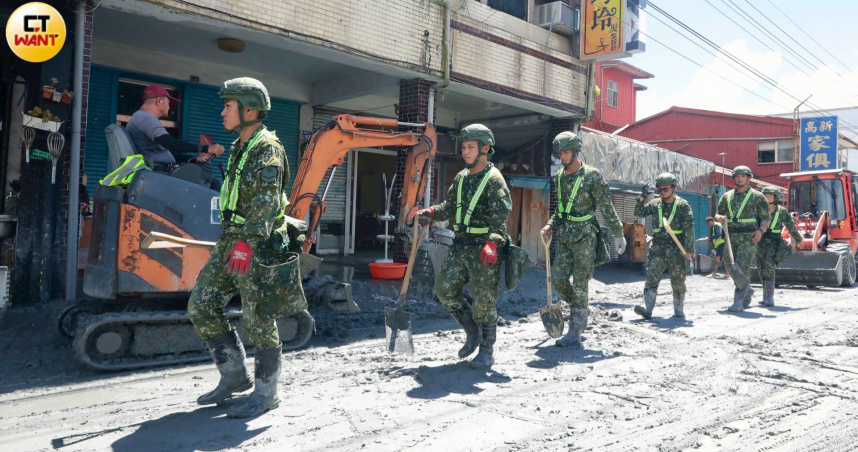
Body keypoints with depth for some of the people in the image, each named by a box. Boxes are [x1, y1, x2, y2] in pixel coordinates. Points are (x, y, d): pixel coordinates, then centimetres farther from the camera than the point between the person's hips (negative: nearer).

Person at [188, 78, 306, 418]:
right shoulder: (239, 148, 17)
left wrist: (247, 242, -28)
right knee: (201, 307, 9)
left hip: (257, 247, -10)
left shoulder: (267, 149, -12)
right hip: (232, 241, 10)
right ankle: (235, 376, 21)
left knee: (258, 321, -1)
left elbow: (265, 202, -22)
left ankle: (266, 393, 14)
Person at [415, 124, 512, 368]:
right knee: (444, 289, 7)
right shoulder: (461, 177, 14)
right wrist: (431, 213, 2)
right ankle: (472, 333, 25)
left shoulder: (494, 179, -9)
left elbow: (501, 216, -19)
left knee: (484, 300, -1)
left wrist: (491, 243, -33)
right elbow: (450, 207, 21)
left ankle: (487, 350, 16)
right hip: (459, 246, 8)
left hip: (484, 249, -7)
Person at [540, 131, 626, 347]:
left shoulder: (592, 175, -9)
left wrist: (618, 233, -5)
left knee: (580, 283, -5)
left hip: (584, 236, -6)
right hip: (564, 235, 6)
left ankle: (575, 333, 2)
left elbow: (607, 208, -7)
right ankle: (582, 311, 28)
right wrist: (551, 226, 5)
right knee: (558, 278, 3)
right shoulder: (560, 176, 10)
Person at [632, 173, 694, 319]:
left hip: (676, 249, -2)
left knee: (678, 282, 9)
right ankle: (647, 309, -16)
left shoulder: (683, 205, -3)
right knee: (652, 278, -10)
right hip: (657, 248, 2)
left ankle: (679, 310, 24)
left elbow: (689, 229, -6)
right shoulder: (655, 204, 7)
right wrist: (642, 197, -7)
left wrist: (688, 249, -10)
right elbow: (639, 213, 5)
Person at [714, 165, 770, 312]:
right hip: (731, 236, 5)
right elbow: (717, 215, 19)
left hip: (749, 237, -5)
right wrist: (720, 218, -4)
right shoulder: (727, 196, 13)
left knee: (742, 267, -12)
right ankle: (747, 291, 30)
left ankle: (738, 302, -8)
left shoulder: (757, 196, 3)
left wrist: (760, 230, -14)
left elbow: (766, 217, 4)